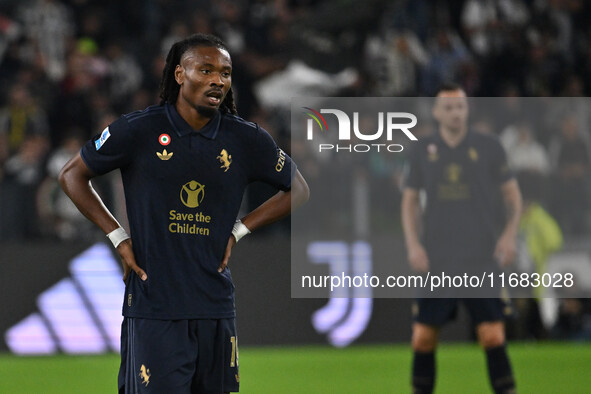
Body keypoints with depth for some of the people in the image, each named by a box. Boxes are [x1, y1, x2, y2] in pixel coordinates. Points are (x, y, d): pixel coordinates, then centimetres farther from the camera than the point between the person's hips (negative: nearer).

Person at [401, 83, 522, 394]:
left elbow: (512, 192, 9)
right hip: (435, 262, 1)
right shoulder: (422, 151, 5)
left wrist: (510, 233, -7)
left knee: (493, 338, -8)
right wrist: (412, 244, -1)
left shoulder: (488, 147, 2)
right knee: (423, 337, 0)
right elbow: (409, 199, 13)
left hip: (481, 262, -1)